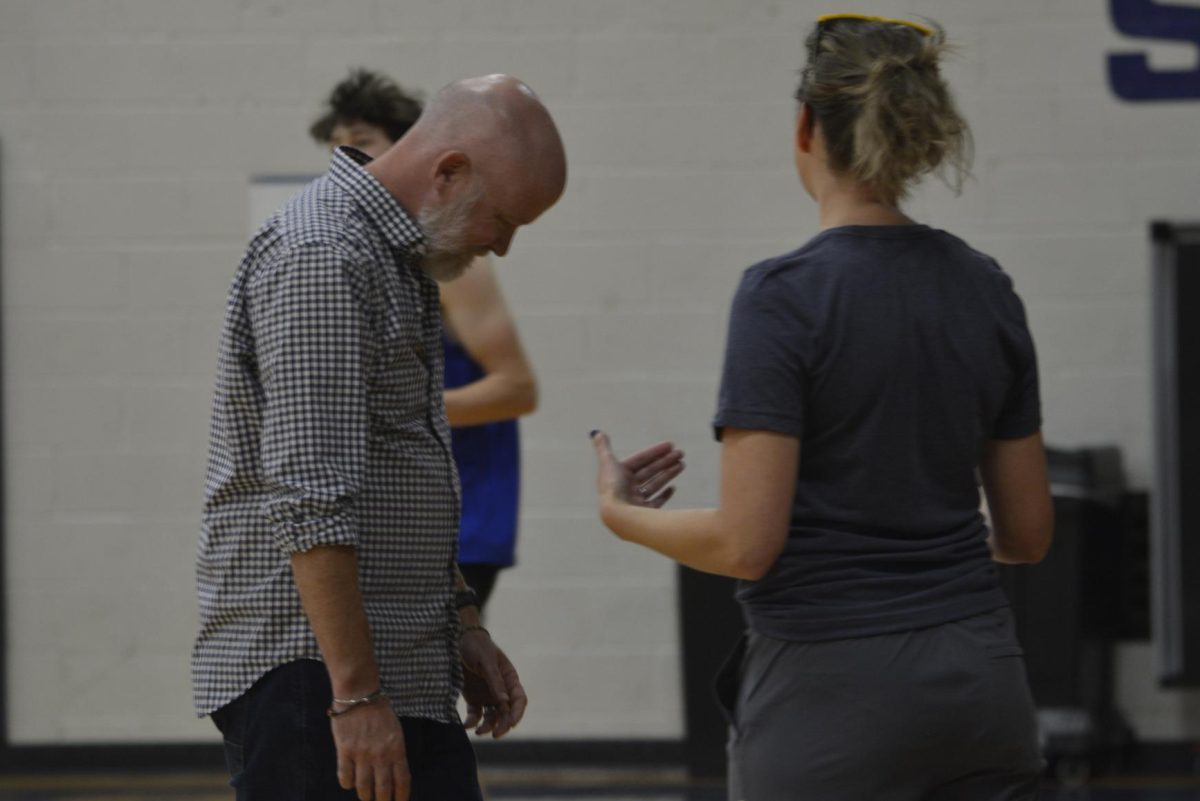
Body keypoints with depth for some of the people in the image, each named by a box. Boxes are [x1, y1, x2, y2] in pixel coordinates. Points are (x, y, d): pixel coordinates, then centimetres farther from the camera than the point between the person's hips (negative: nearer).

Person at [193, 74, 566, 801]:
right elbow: (309, 500, -23)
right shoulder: (322, 257, -16)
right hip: (314, 682, -10)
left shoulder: (402, 261, 17)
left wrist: (464, 630, 23)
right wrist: (356, 694, -25)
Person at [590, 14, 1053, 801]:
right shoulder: (986, 290, 6)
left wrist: (622, 515, 3)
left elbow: (747, 542, -16)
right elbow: (1028, 532, 10)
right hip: (979, 678, 6)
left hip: (831, 698, -5)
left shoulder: (786, 296, -13)